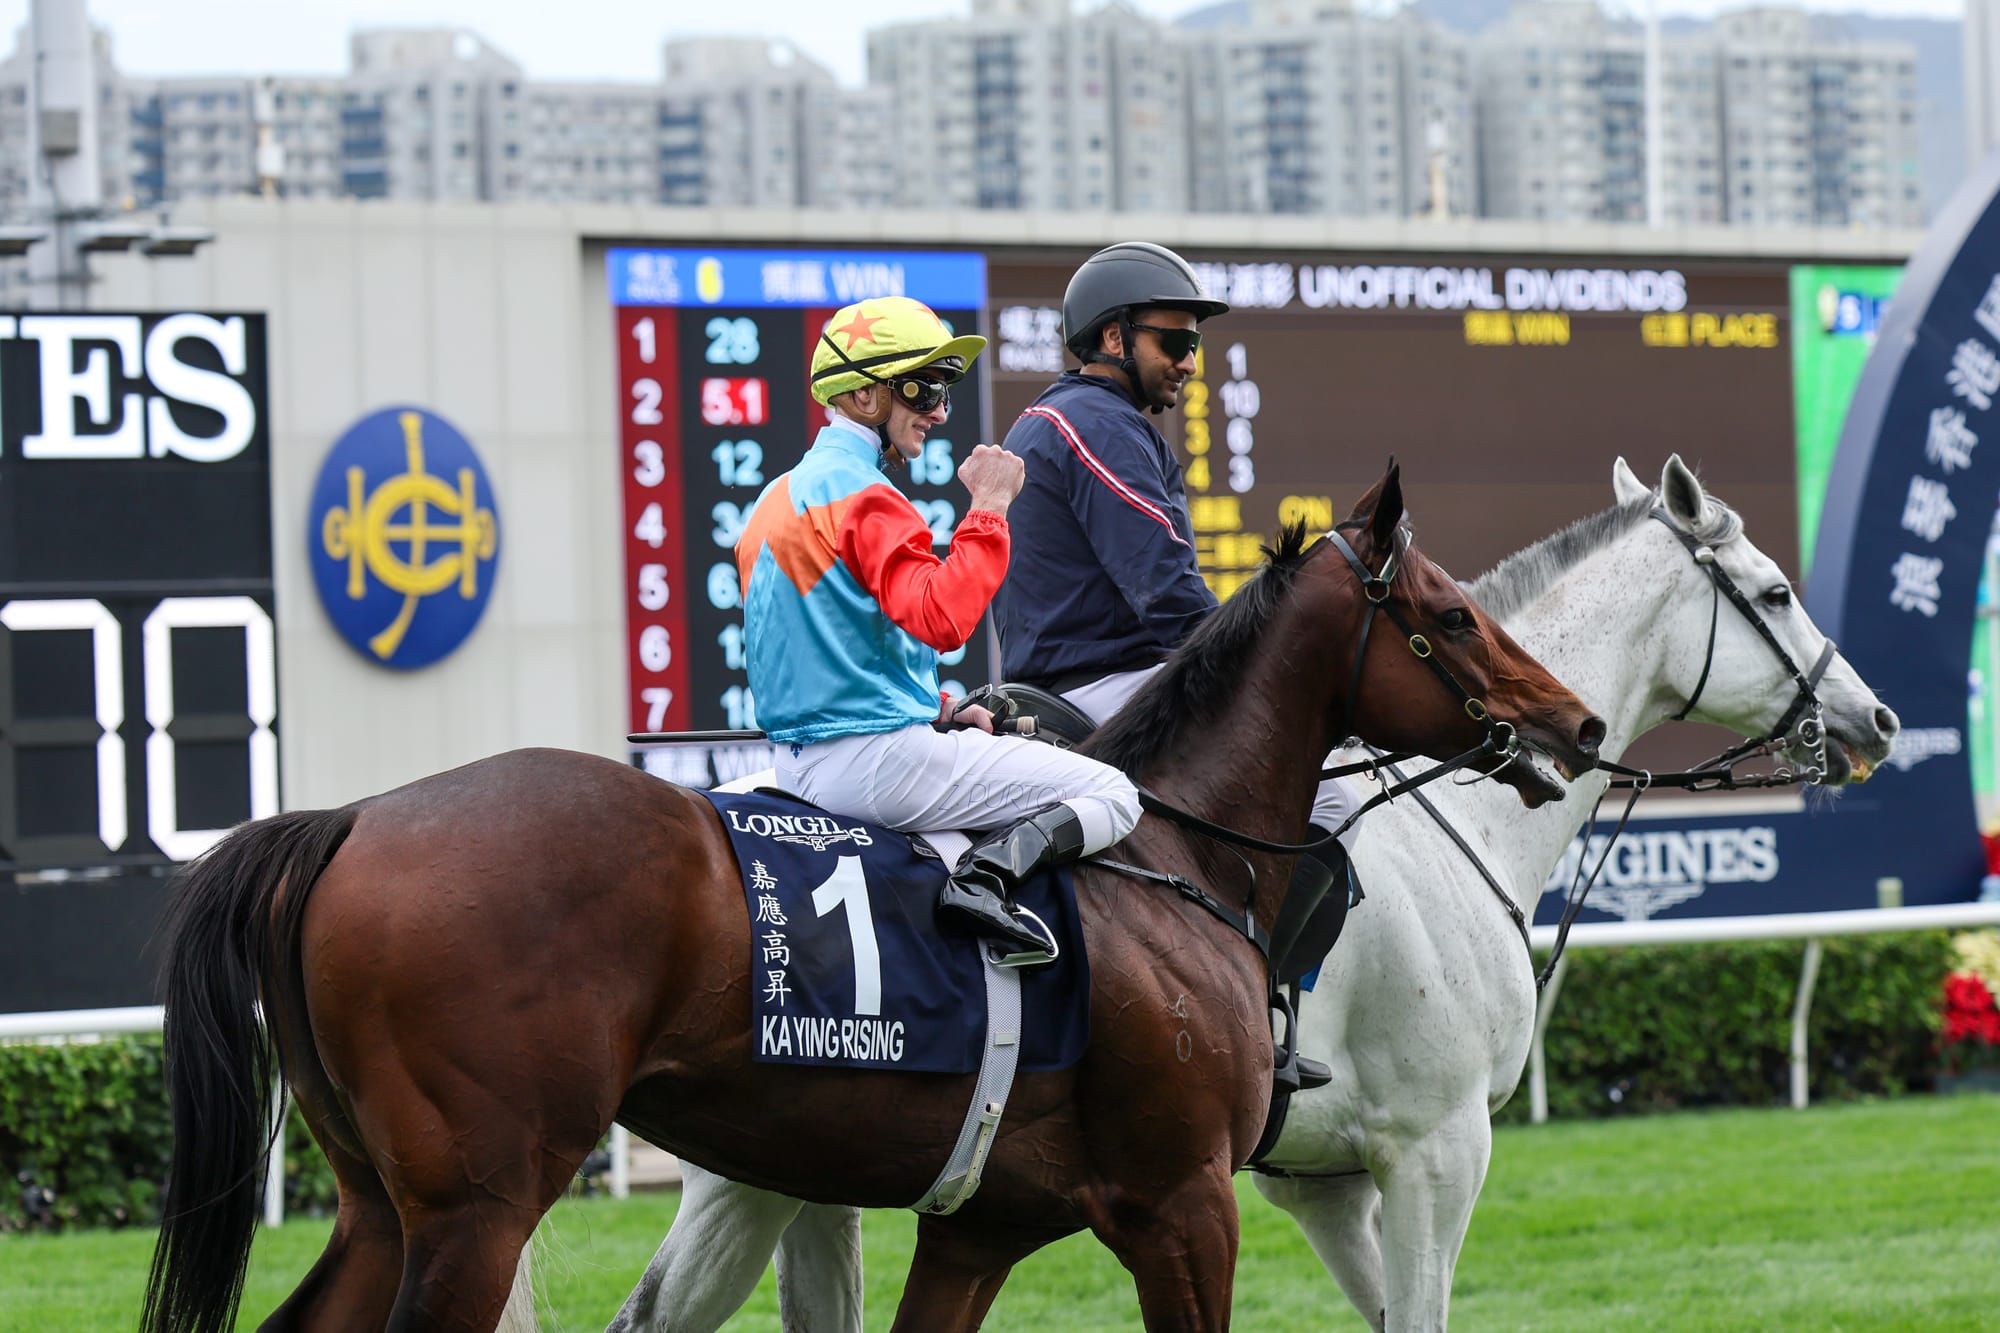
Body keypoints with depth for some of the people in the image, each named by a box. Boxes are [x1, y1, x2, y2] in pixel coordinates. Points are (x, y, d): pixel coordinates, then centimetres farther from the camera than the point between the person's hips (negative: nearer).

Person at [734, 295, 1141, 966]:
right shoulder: (864, 496, -14)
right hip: (878, 755, -10)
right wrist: (989, 508, -20)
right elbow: (942, 618, -28)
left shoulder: (777, 497, 17)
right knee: (1112, 795, -6)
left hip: (799, 761, 10)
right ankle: (986, 875, -27)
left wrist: (940, 710, 16)